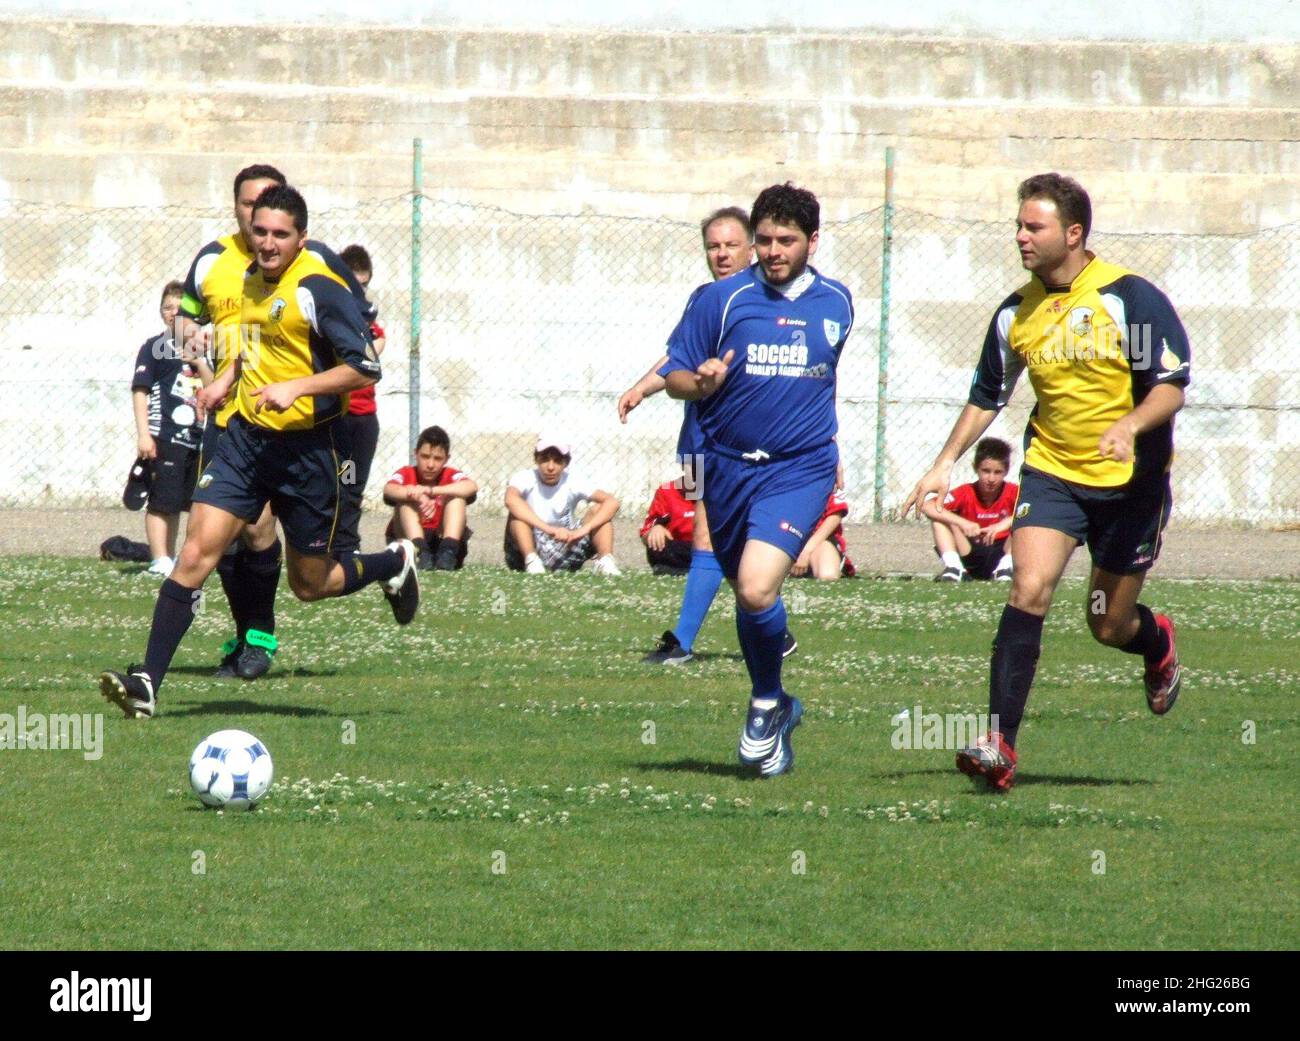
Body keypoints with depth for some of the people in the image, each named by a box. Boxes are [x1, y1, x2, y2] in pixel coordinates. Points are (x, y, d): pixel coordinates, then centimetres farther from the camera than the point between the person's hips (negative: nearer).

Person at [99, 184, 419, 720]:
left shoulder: (319, 288, -16)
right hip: (246, 435, 5)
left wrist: (296, 387, -25)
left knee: (309, 584, 10)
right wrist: (227, 381, 15)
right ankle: (147, 683, -11)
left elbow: (365, 368, -18)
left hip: (306, 449, -5)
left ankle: (395, 563, 40)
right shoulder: (254, 278, 7)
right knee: (195, 554, -10)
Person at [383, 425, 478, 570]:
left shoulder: (451, 475, -2)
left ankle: (448, 552, -33)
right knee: (406, 500, -22)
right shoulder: (407, 475, -3)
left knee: (457, 497, -17)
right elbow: (388, 490, -27)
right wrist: (419, 497, -46)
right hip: (408, 541, 0)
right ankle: (420, 552, -40)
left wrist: (431, 490, -38)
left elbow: (471, 487, -26)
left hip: (442, 539, 0)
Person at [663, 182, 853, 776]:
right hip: (730, 466, 2)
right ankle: (773, 711, 35)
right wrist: (701, 383, -23)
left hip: (800, 468, -1)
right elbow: (674, 377, -2)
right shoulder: (722, 300, -4)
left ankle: (767, 703, 2)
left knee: (757, 589, -21)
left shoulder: (836, 303, 4)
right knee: (748, 594, 14)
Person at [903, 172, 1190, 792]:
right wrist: (946, 464, 6)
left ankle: (1159, 644, 44)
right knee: (1029, 589, -19)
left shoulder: (1129, 297, -13)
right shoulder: (1018, 312, 2)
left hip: (1131, 480, -3)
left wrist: (1129, 426, -32)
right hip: (1051, 471, 3)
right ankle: (1000, 744, -21)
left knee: (1109, 627, 5)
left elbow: (1172, 386, -13)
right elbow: (986, 396, 15)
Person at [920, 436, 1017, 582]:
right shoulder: (966, 492, -9)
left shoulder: (1013, 492, -10)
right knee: (939, 518, -15)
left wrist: (1005, 523, -37)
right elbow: (927, 507, -20)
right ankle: (953, 566, -27)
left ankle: (1005, 568, -28)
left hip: (1001, 553, -1)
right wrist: (962, 522, -33)